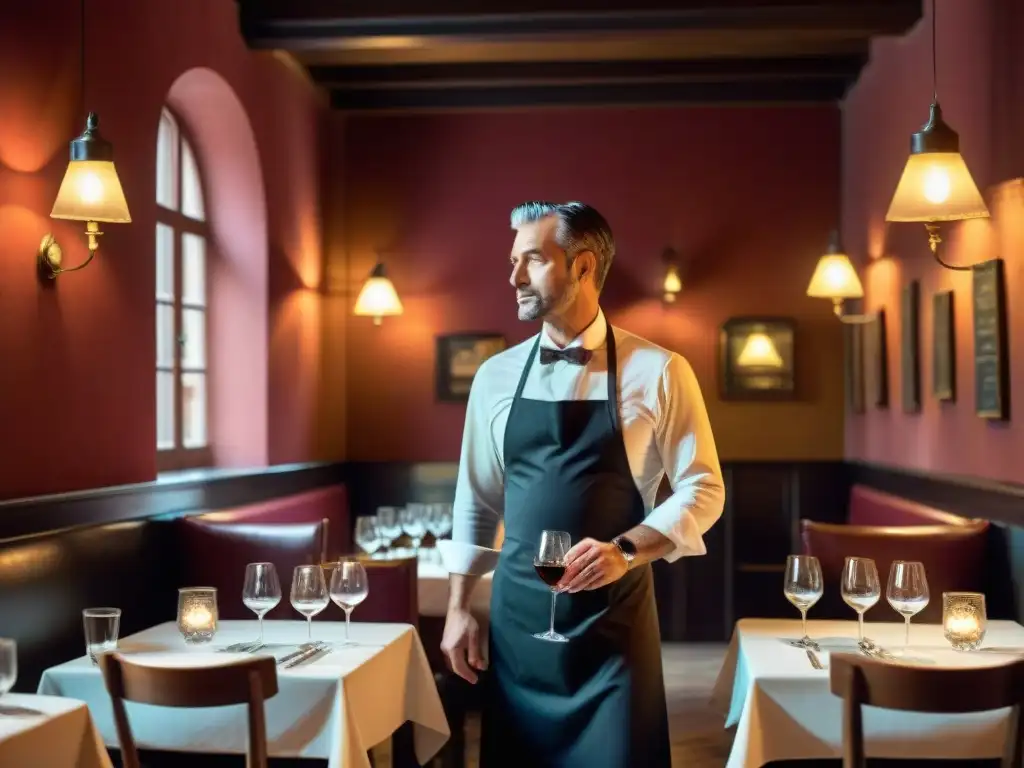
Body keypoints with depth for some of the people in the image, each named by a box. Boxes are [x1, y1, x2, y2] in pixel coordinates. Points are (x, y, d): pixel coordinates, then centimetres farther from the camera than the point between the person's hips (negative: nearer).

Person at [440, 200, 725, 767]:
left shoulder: (657, 373, -5)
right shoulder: (495, 376, 6)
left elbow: (703, 490, -5)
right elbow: (475, 501, 11)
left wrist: (626, 550, -20)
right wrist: (458, 609, 6)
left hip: (612, 619, -3)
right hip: (517, 615, 3)